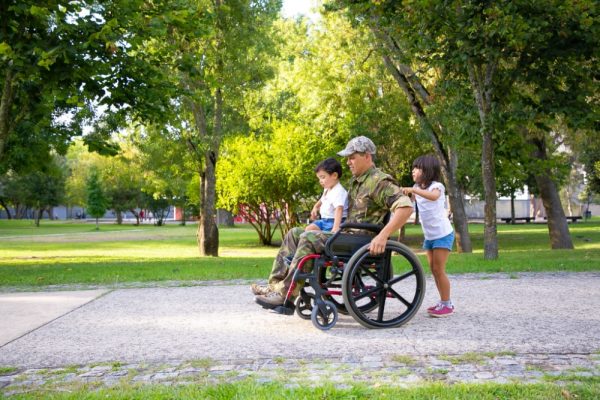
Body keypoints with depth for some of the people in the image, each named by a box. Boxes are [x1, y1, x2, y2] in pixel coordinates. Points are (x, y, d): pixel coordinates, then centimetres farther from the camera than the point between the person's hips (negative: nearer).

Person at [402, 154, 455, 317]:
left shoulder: (436, 186, -14)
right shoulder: (417, 188, 10)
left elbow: (433, 196, -38)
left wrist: (413, 190, -46)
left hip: (442, 234, -8)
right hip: (429, 236, 8)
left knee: (439, 270, -8)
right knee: (433, 270, 10)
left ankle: (447, 305, 0)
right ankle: (443, 302, 19)